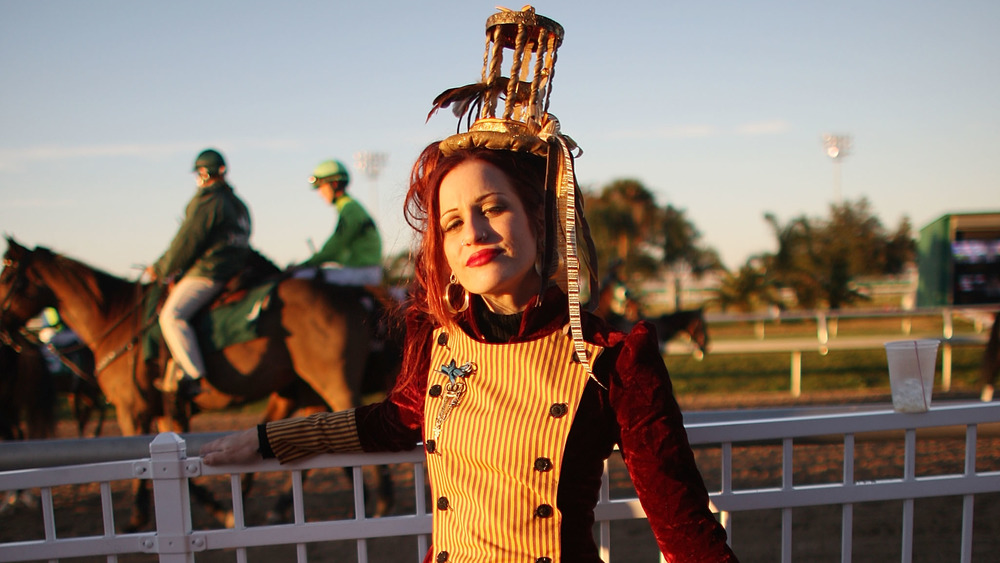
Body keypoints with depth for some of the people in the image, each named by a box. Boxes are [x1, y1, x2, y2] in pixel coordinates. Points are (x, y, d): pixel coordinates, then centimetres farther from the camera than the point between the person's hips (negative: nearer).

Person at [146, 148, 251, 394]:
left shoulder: (206, 201, -11)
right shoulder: (237, 203, 19)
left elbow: (186, 243, -11)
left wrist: (161, 269, 2)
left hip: (209, 272, -11)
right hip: (233, 270, 11)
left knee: (172, 315, -18)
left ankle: (194, 376, -26)